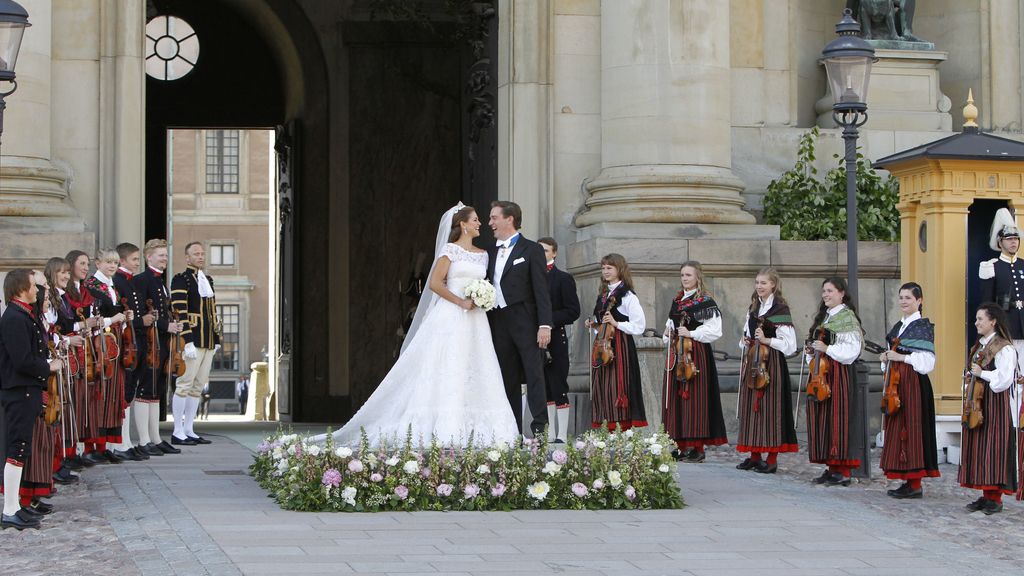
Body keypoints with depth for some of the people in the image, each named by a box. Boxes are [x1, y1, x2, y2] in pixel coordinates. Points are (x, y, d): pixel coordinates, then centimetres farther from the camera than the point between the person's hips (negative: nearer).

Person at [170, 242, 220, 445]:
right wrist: (188, 342, -21)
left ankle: (188, 430, 14)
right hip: (192, 341, -8)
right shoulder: (181, 280, -8)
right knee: (185, 384, -6)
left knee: (198, 385, 9)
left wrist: (217, 339, 17)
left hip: (208, 342, 8)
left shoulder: (207, 280, 17)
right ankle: (178, 432, -3)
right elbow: (180, 312, -15)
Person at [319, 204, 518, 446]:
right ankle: (441, 429, -9)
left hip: (476, 322, 6)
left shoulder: (482, 255, 16)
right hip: (451, 317, -6)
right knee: (446, 372, -9)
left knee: (475, 375, 0)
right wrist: (460, 302, -14)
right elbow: (435, 283, -10)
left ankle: (472, 429, 0)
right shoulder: (450, 250, -2)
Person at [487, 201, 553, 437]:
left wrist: (545, 325, -15)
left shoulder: (532, 250, 0)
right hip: (499, 324, 6)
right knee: (508, 380, 5)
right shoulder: (491, 252, 17)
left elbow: (541, 290, -6)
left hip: (525, 322, -6)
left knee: (534, 375, -10)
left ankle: (539, 428, -14)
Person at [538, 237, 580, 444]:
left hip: (556, 340, -5)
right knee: (545, 389, 9)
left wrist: (549, 319, -17)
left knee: (559, 388, -6)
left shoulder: (564, 279, -1)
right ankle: (550, 432, 15)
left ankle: (562, 435, -5)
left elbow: (573, 311, -7)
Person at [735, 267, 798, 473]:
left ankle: (772, 459, -3)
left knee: (770, 408, -6)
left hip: (771, 363, -7)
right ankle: (755, 455, 14)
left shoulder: (780, 309, -7)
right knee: (751, 407, 7)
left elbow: (788, 344, -10)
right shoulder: (753, 308, 15)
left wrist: (766, 340, -17)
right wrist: (746, 342, 6)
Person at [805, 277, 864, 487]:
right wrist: (811, 352, 9)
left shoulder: (848, 317, -7)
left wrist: (827, 348, -19)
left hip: (838, 374, -8)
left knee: (837, 418, -8)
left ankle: (843, 471, -6)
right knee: (821, 419, 6)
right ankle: (831, 467, 10)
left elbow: (851, 351, -14)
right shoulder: (823, 317, 18)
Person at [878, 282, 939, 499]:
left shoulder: (923, 326, -7)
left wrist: (900, 357, -17)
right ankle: (908, 481, 12)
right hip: (896, 382, 9)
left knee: (911, 428, -8)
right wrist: (886, 358, 5)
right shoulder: (898, 327, 16)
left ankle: (915, 485, -6)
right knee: (897, 429, 7)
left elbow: (926, 362, -14)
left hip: (914, 383, -9)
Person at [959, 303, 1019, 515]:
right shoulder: (979, 346, 16)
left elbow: (1004, 378, -20)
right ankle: (986, 495, 11)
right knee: (977, 448, 7)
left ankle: (995, 498, -3)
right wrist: (969, 377, 7)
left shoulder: (1004, 349, -10)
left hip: (994, 405, -8)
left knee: (993, 448, -7)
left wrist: (981, 374, -15)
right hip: (976, 403, 8)